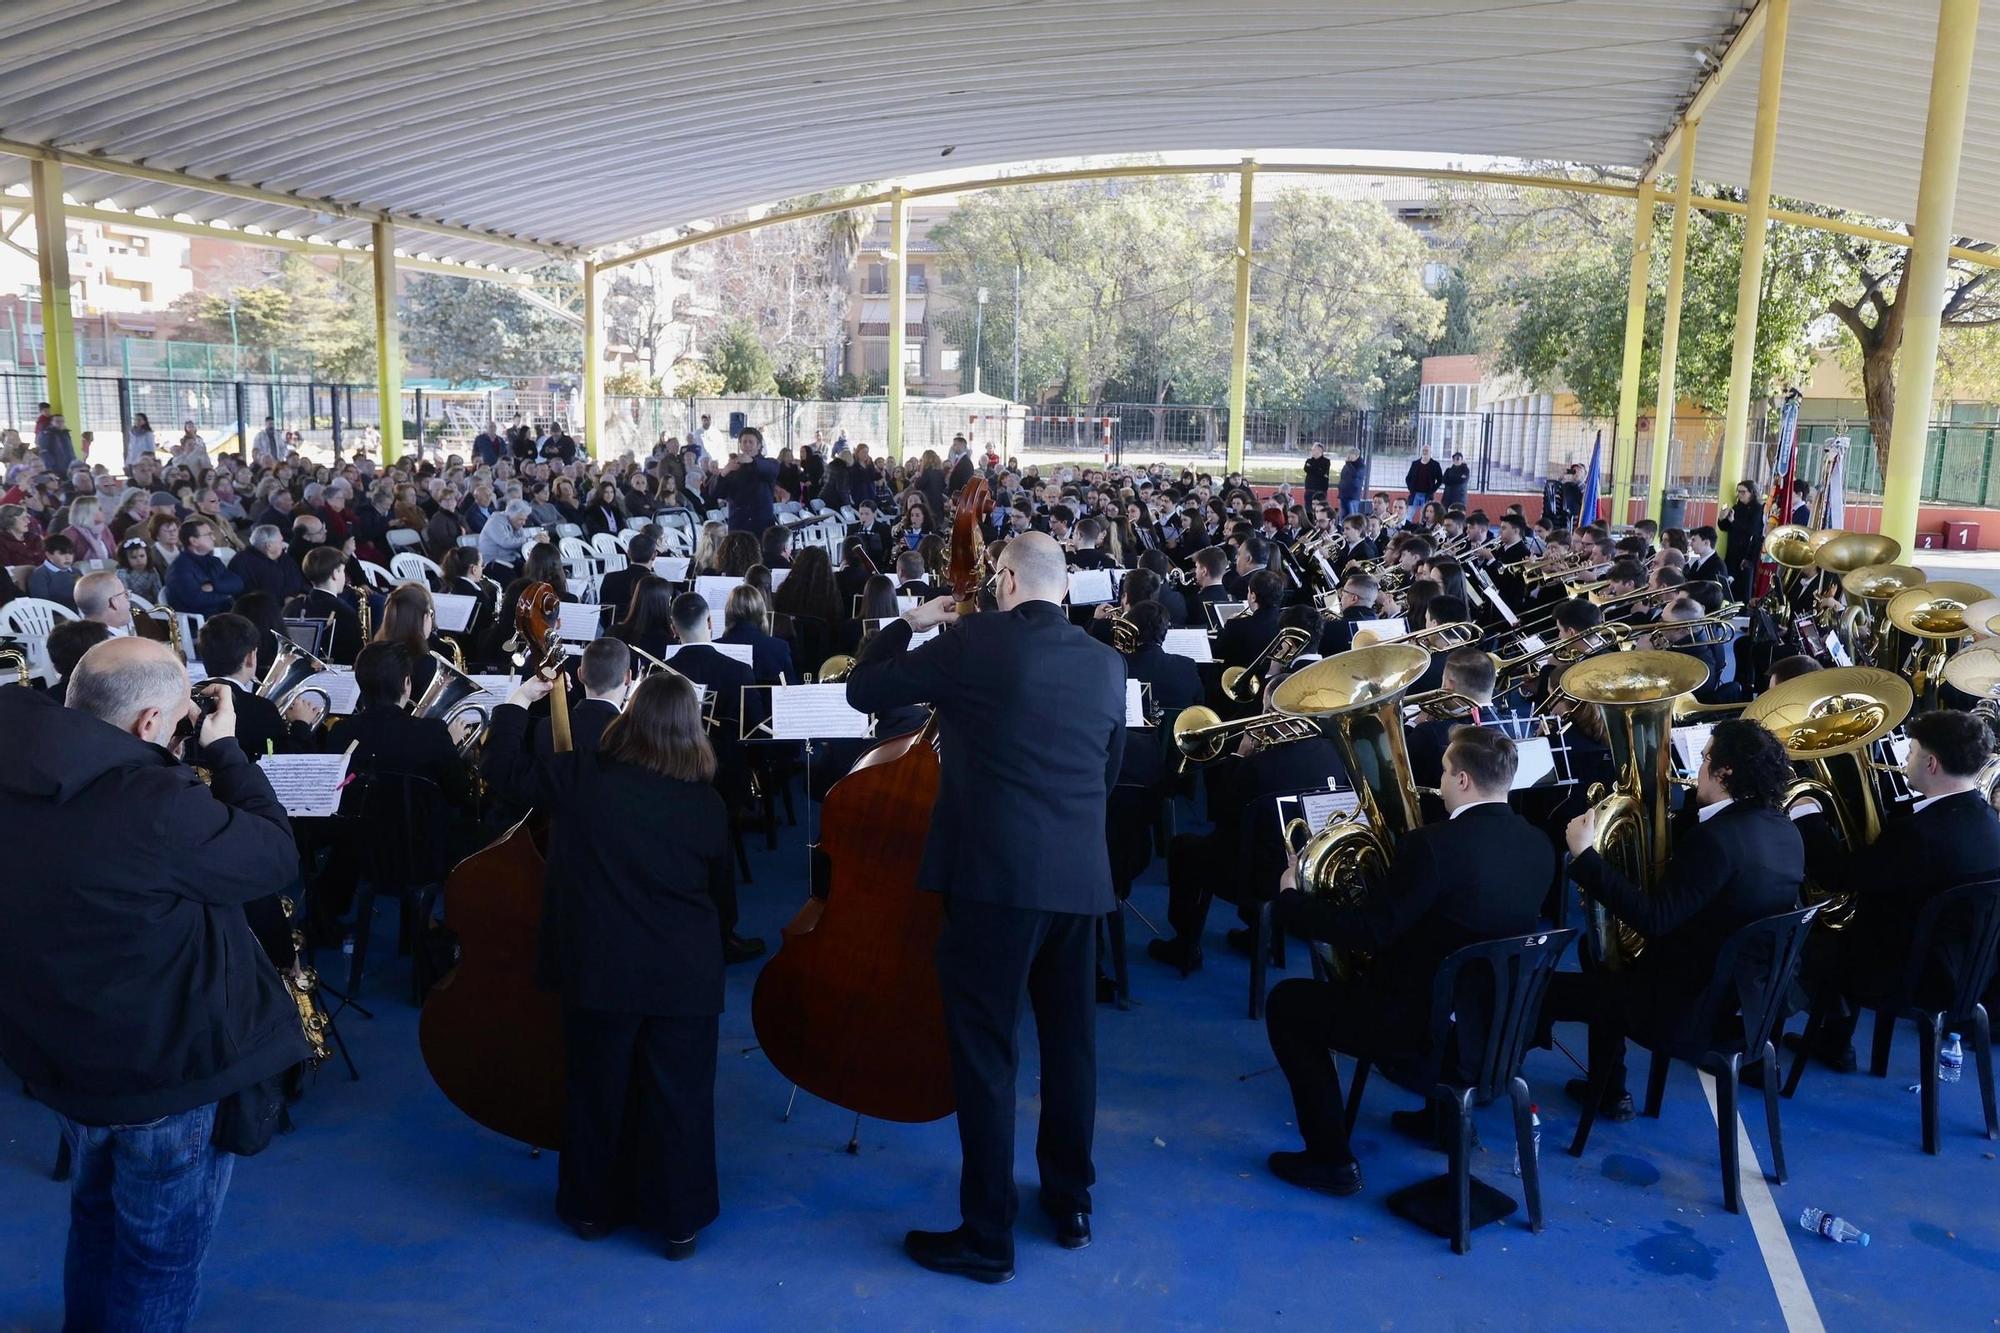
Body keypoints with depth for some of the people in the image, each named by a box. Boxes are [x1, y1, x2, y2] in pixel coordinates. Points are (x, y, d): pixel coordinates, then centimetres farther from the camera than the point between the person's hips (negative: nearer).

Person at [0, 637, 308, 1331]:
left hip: (58, 1050, 8)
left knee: (96, 1217, 32)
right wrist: (222, 749, -11)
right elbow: (276, 855, -19)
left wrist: (186, 756, -2)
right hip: (170, 1069, -8)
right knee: (160, 1257, 15)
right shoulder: (156, 805, -34)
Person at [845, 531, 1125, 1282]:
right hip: (1081, 876, 6)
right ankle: (1071, 1205, 33)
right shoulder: (1108, 663, 8)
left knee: (985, 1052, 3)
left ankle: (988, 1235, 11)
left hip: (994, 876, -6)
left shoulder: (973, 642, -7)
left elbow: (864, 691, 1)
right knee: (1070, 1042, 18)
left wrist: (904, 624, 15)